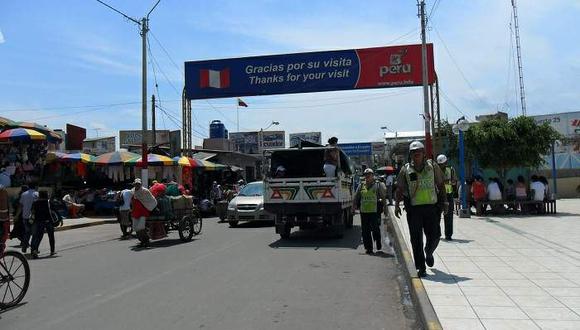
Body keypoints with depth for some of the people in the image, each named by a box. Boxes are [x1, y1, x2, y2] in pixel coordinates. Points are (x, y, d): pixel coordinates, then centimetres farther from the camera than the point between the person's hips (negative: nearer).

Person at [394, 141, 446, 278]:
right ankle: (421, 268, 9)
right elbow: (399, 189, 6)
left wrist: (444, 201, 6)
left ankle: (428, 253, 36)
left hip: (431, 207, 1)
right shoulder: (405, 170, 5)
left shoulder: (433, 167, 7)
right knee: (416, 239, 0)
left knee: (434, 236, 2)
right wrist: (397, 204, -6)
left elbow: (441, 185, 13)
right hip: (413, 209, -1)